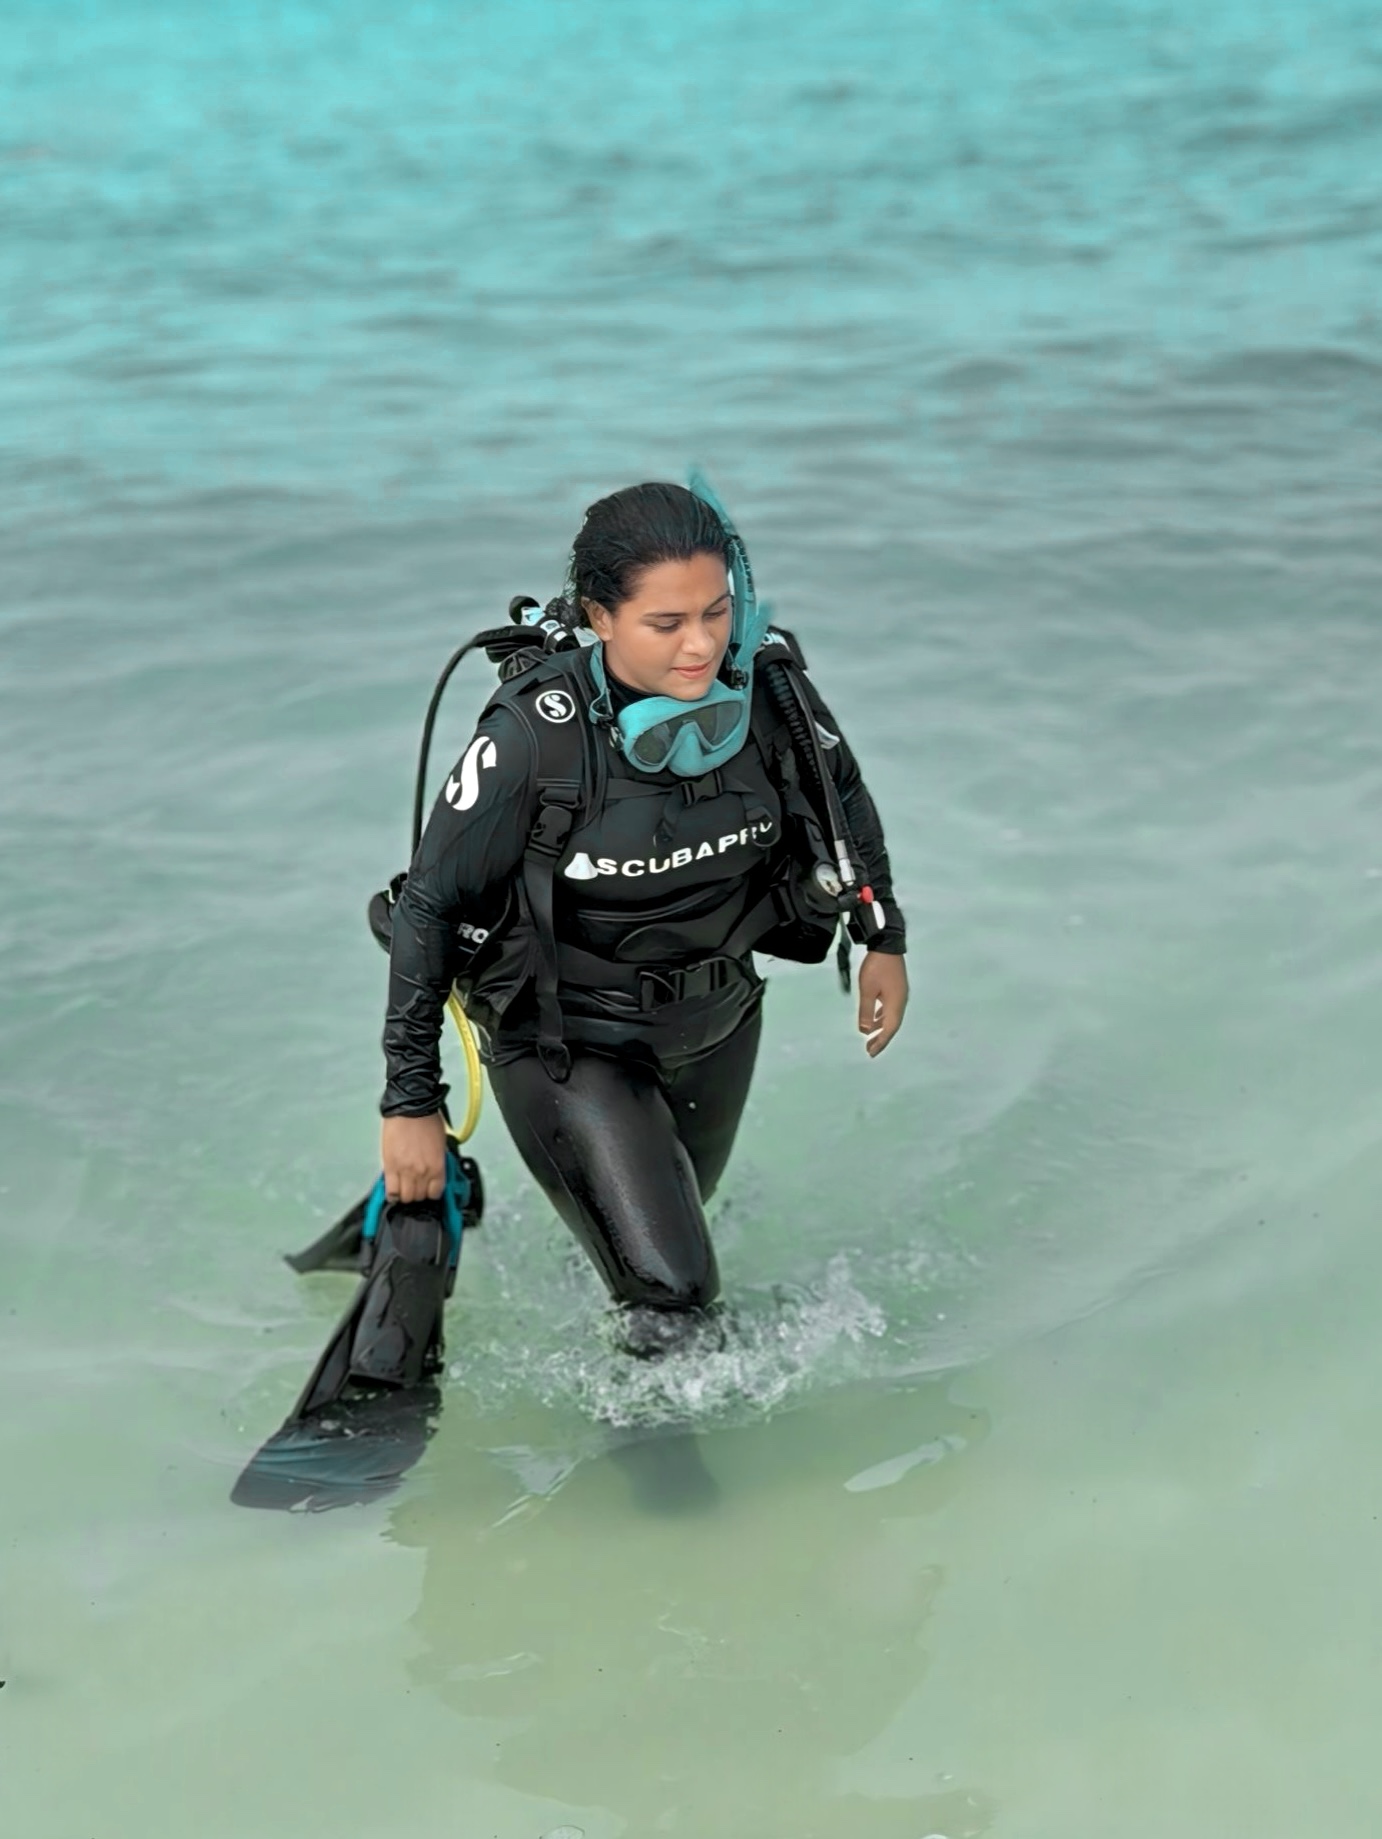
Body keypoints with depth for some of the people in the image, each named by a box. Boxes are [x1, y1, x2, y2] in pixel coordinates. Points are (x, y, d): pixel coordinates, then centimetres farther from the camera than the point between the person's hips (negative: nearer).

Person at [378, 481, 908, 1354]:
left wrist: (884, 940, 13)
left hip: (717, 1021, 5)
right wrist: (412, 1101, -17)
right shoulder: (538, 735, -29)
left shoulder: (769, 688, -18)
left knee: (677, 1220, 27)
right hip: (572, 1042, -5)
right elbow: (429, 907, -18)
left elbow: (844, 795, 5)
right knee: (669, 1287, -14)